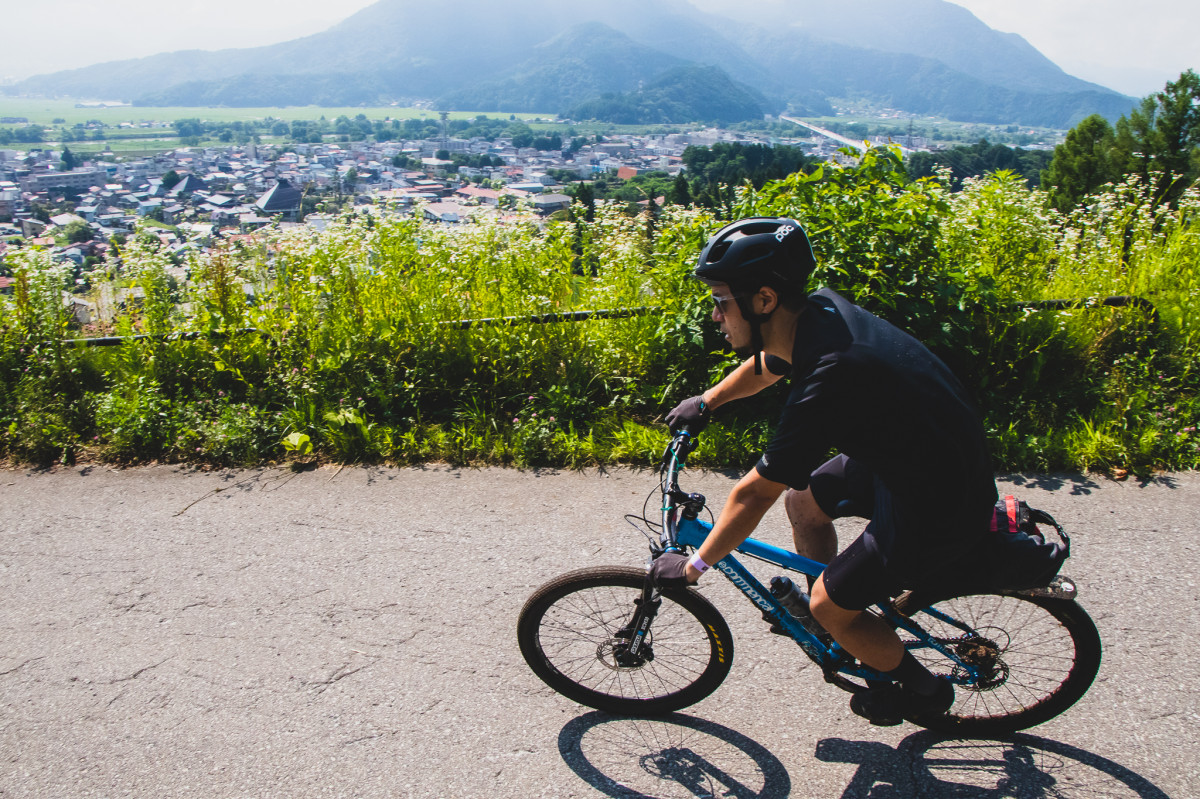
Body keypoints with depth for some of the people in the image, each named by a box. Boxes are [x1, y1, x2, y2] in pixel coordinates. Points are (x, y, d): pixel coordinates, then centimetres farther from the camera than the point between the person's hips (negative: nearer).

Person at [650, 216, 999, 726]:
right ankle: (837, 619, 39)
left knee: (829, 607, 3)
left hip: (938, 512, -9)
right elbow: (767, 365, 17)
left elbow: (754, 494, -24)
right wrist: (706, 401, 26)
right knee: (802, 500, 18)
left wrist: (692, 568, -12)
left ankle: (926, 691, 30)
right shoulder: (820, 309, -8)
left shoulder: (827, 381, -34)